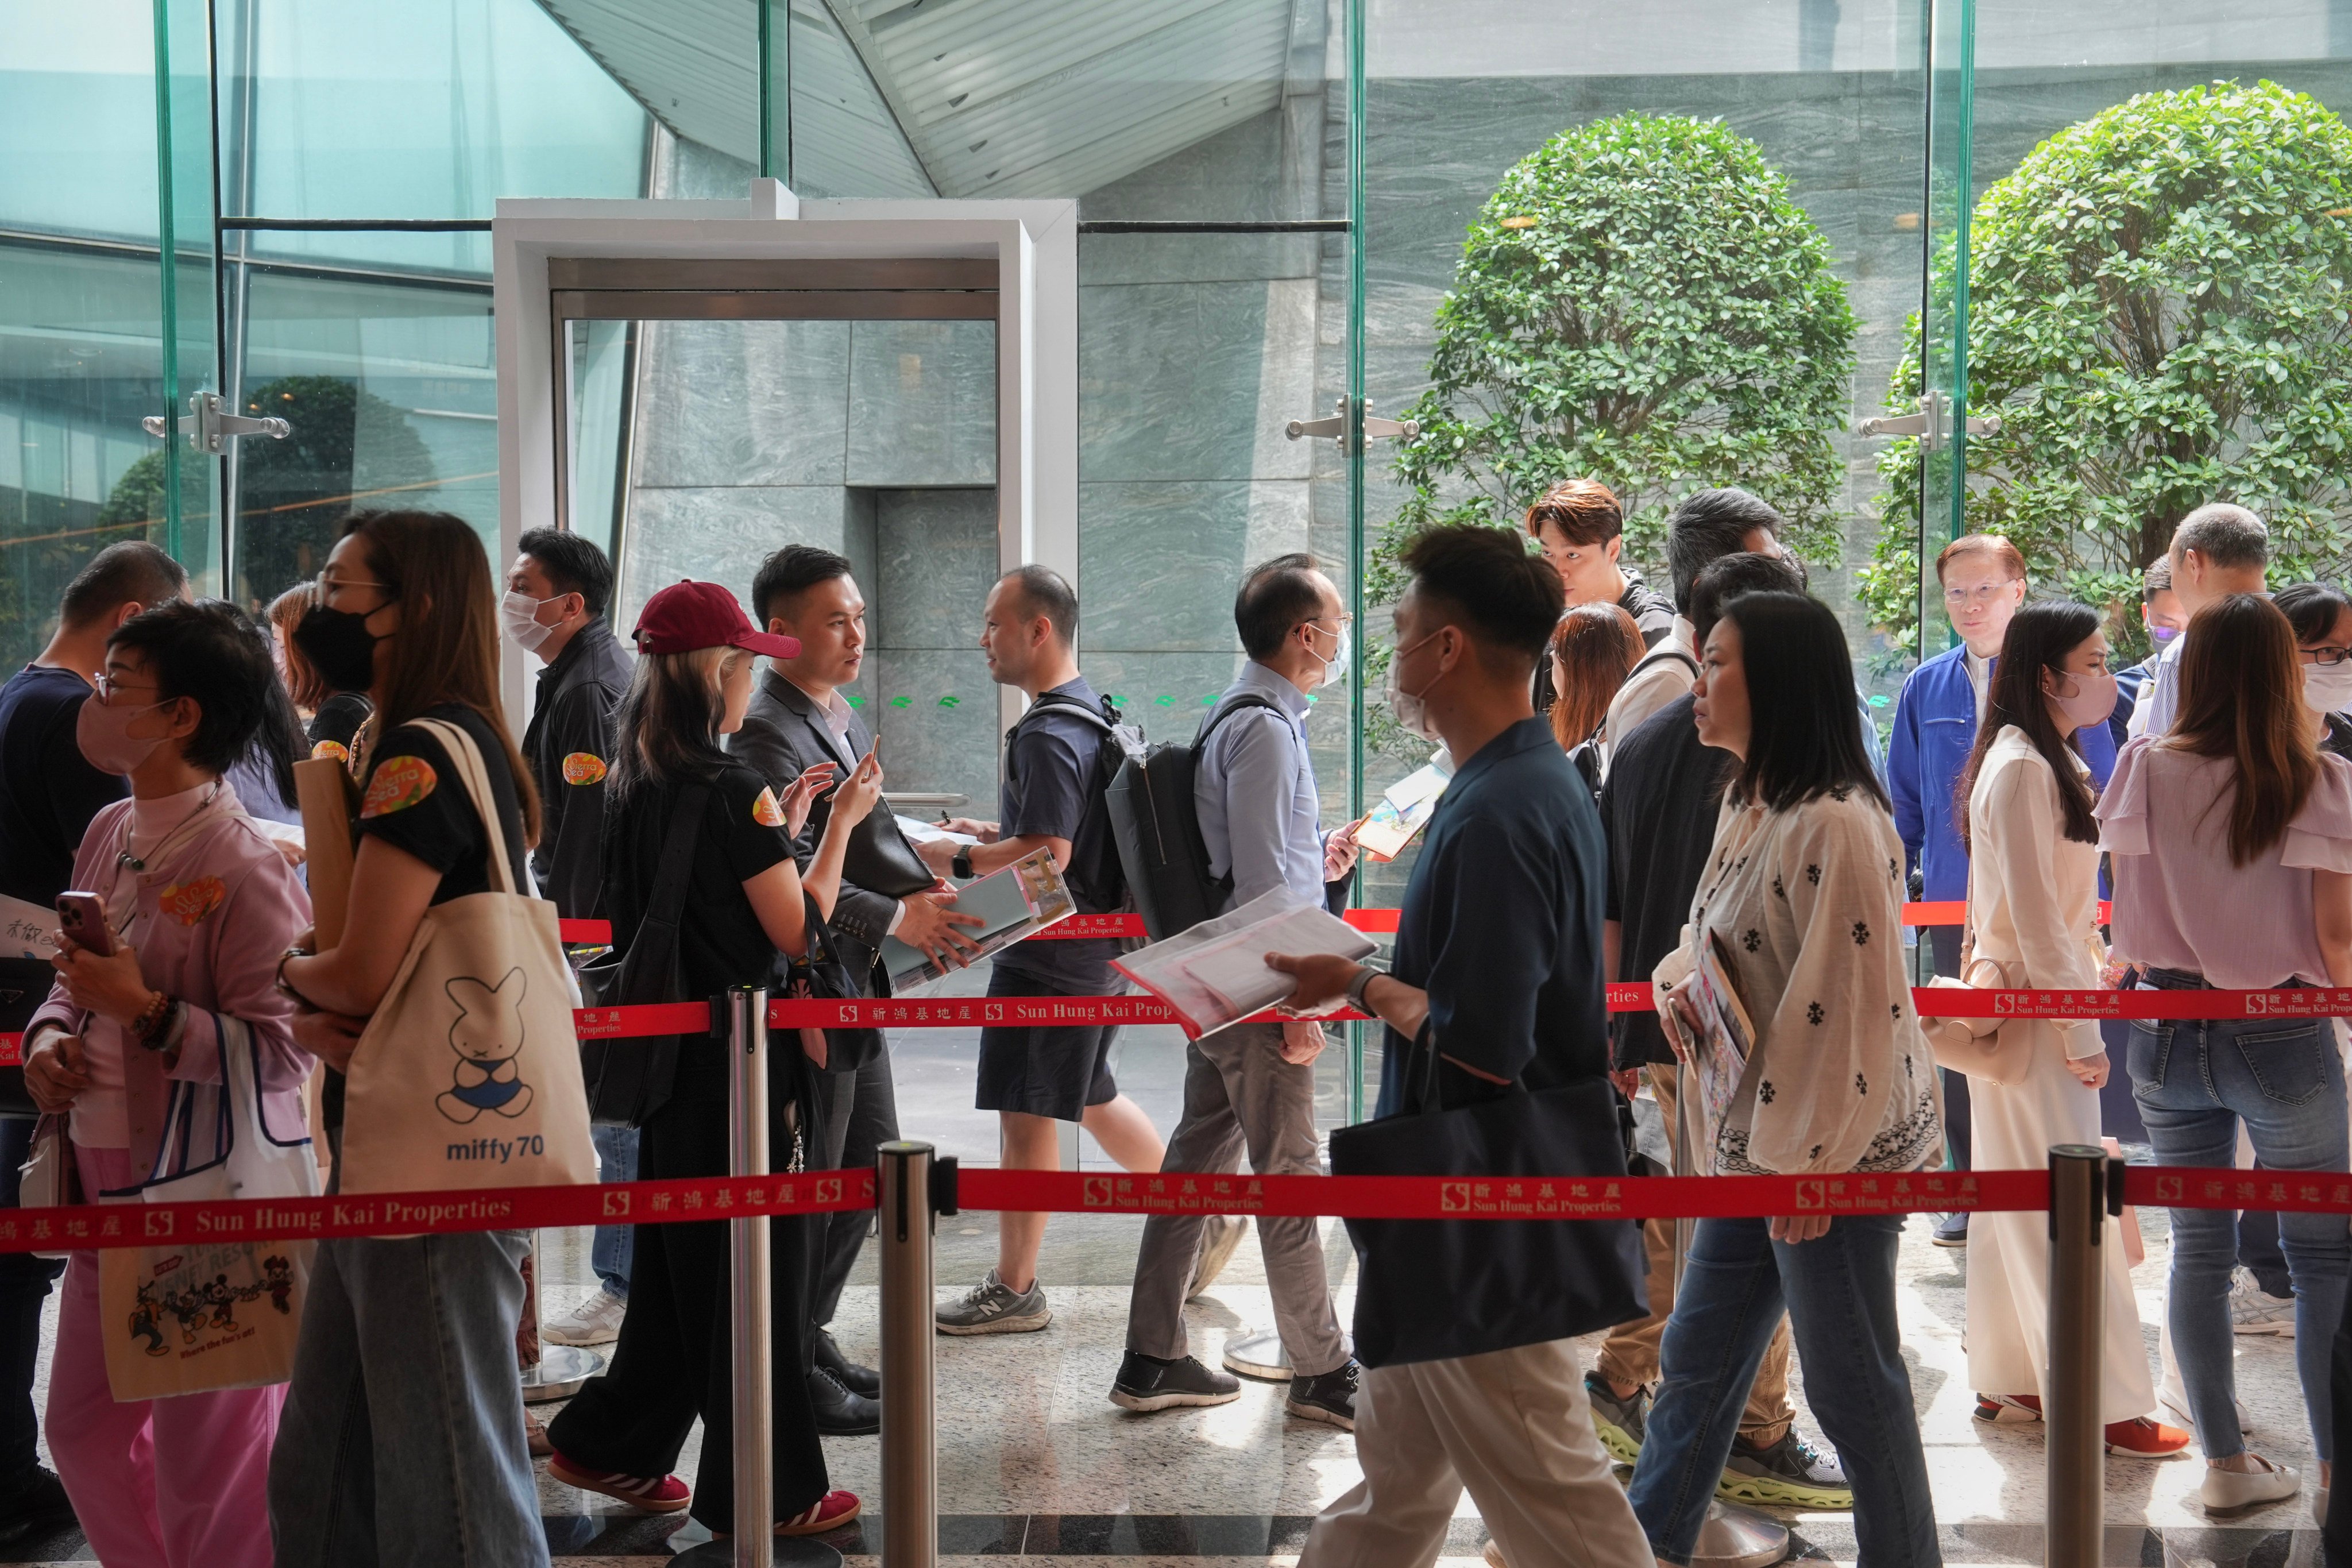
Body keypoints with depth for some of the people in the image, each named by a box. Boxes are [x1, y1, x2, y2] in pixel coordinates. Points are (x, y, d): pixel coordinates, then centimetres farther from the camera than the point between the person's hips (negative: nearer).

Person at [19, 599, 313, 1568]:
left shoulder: (245, 868, -18)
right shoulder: (110, 835, 8)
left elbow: (281, 1052, -21)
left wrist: (146, 1009, -24)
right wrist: (48, 1042, 1)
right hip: (108, 1179, 9)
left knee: (209, 1457, 3)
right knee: (83, 1427, 20)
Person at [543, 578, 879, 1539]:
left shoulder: (636, 791, 6)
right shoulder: (729, 790, -18)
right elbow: (800, 934, -14)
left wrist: (780, 824, 16)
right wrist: (839, 822, -6)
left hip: (672, 1054, 8)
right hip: (742, 1062, -8)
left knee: (680, 1261, 20)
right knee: (758, 1270, 3)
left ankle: (611, 1446, 29)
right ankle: (768, 1493, 13)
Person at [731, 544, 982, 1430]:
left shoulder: (844, 720, 14)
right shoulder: (766, 732, -17)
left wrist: (924, 905, 8)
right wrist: (894, 919, -25)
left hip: (855, 989, 10)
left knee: (871, 1168, 18)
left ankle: (809, 1336, 32)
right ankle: (791, 1373, 14)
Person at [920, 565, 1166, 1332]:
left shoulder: (1047, 737, -20)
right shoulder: (1090, 715, 11)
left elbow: (1047, 857, -26)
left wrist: (954, 859, -16)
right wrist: (993, 836, 16)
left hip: (1047, 956, -10)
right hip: (1091, 946, 10)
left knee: (1026, 1115, -1)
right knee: (1092, 1098, 22)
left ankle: (1015, 1290, 7)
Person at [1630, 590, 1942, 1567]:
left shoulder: (1835, 826, -22)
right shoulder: (1747, 805, 8)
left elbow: (1849, 1006, -23)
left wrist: (1807, 1163, -19)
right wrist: (1680, 981, 0)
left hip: (1830, 1154, -10)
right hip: (1753, 1140, 10)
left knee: (1853, 1386, 5)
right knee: (1697, 1359, 20)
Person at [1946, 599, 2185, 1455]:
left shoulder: (2051, 760, 13)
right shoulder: (2021, 769, -19)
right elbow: (2035, 919, -20)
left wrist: (2094, 965, 15)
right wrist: (2083, 1034, -17)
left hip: (2036, 999, 10)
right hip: (2035, 1008, -10)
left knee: (2019, 1202, 14)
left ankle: (2007, 1381, 23)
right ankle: (2106, 1406, 1)